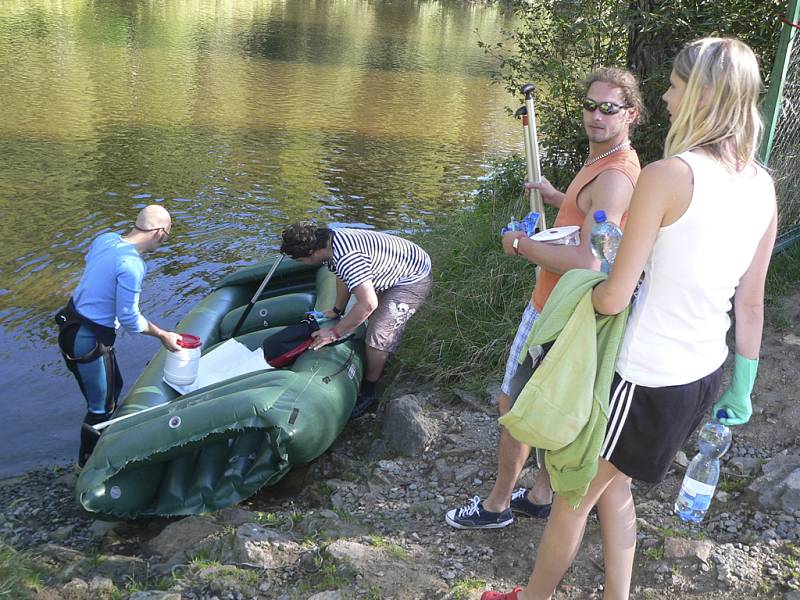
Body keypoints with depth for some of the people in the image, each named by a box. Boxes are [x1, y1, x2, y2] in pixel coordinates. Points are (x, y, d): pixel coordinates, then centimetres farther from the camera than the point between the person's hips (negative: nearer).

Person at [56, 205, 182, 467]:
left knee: (113, 386, 26)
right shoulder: (131, 265, -28)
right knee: (100, 406, 10)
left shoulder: (105, 238, -4)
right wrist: (163, 336, -8)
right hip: (89, 341, -9)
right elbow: (129, 318, -22)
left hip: (72, 322, 9)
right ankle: (88, 463, 29)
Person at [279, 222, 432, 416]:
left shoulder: (346, 257, -36)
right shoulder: (331, 239, -6)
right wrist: (337, 310, 17)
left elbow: (368, 304, -38)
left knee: (379, 333, -11)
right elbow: (344, 277, 13)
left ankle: (368, 392, 6)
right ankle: (377, 363, 47)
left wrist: (334, 333, -28)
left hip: (415, 279, -10)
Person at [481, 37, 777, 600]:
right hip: (705, 374, 8)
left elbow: (613, 296, -20)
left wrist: (586, 286, 3)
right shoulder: (762, 186, 1)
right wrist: (742, 385, 17)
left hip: (647, 378, -7)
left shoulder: (668, 175, -21)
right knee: (612, 484, 27)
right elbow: (750, 301, 8)